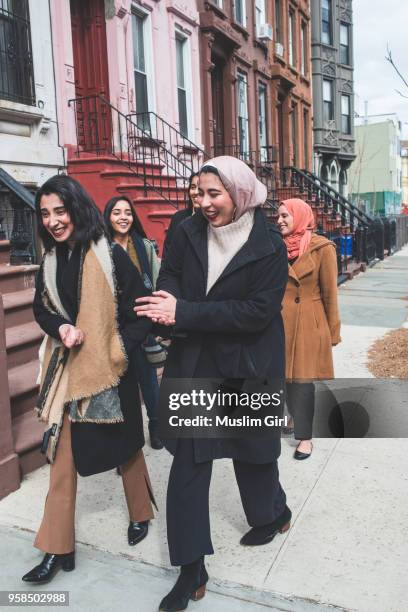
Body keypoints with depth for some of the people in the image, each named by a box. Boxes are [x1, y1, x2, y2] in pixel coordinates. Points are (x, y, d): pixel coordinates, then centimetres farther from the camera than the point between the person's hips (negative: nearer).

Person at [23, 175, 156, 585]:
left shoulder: (111, 256, -12)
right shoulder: (49, 261, 4)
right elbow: (41, 309, 12)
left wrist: (118, 350, -16)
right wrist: (60, 329, -9)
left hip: (109, 367, -4)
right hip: (66, 367, 4)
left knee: (126, 444, 14)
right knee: (61, 453, 6)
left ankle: (140, 514, 40)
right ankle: (58, 548, 19)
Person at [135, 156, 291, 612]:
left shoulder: (269, 245, -13)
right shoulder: (189, 232, -2)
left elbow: (257, 311, -20)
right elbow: (169, 277, 2)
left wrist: (184, 313, -25)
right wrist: (167, 308, -24)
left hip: (247, 367, -2)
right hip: (194, 362, 3)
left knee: (251, 448, 18)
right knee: (187, 462, 2)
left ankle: (273, 514, 51)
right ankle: (191, 570, 18)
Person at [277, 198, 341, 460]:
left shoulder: (322, 248, -8)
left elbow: (330, 293, -5)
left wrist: (332, 332, -3)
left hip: (307, 323, -4)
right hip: (280, 321, 4)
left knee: (302, 379, 1)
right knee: (285, 376, 12)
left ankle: (305, 436, 16)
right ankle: (297, 419, 35)